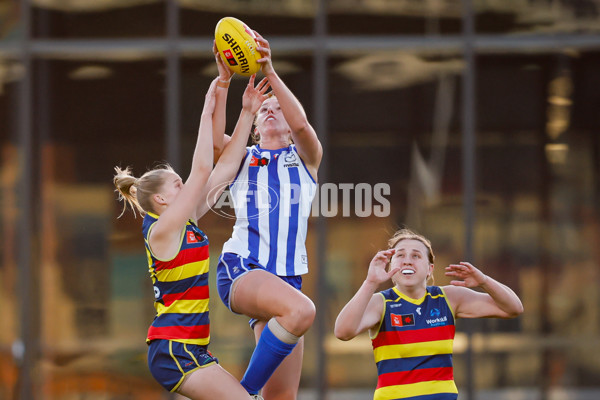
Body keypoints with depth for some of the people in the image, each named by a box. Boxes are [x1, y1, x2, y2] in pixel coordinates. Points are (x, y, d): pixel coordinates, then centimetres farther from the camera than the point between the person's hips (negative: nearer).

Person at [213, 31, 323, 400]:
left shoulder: (305, 158, 17)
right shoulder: (241, 159, 17)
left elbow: (301, 124, -5)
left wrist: (270, 72, -14)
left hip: (286, 279, 3)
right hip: (241, 270, -3)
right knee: (302, 310, -35)